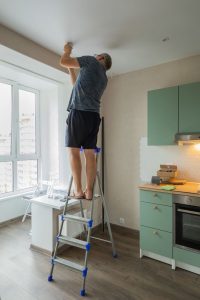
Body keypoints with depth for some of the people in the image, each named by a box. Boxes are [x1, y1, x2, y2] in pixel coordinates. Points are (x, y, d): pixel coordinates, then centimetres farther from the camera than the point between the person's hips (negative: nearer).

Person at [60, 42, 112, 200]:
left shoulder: (91, 61, 10)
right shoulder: (104, 78, 29)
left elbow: (63, 61, 10)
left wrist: (67, 51, 31)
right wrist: (71, 69, 44)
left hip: (79, 112, -6)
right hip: (94, 116, 7)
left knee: (74, 150, -4)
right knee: (90, 153, 2)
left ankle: (78, 190, -4)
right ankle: (89, 191, 4)